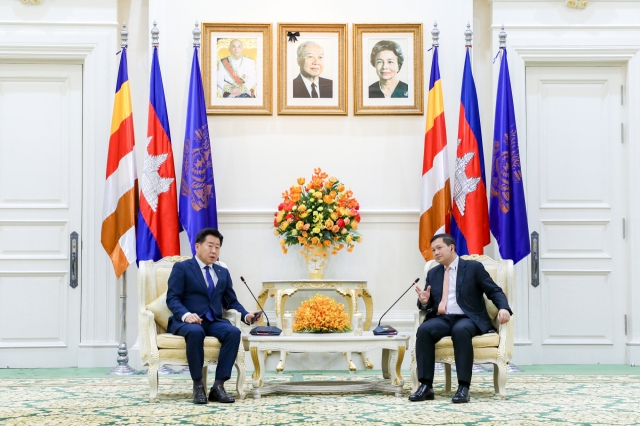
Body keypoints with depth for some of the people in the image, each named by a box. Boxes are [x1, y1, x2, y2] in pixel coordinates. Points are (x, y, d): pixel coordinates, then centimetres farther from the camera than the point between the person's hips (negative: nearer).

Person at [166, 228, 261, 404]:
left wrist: (246, 316, -3)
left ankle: (218, 385, -28)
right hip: (186, 321, -5)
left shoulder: (223, 272, 21)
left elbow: (231, 301, 18)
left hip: (214, 321, 5)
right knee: (196, 332, -40)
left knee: (234, 332, -28)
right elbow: (172, 298, -6)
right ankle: (198, 385, -28)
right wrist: (186, 315, -26)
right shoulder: (181, 268, 4)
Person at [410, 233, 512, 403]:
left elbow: (495, 291, 2)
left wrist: (503, 308, -19)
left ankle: (463, 387, -37)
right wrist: (424, 301, -7)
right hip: (442, 319, 4)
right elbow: (428, 305, 19)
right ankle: (426, 385, -29)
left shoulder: (473, 267, 7)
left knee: (461, 330, -39)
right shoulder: (433, 273, 20)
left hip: (467, 319, -3)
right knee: (423, 329, -30)